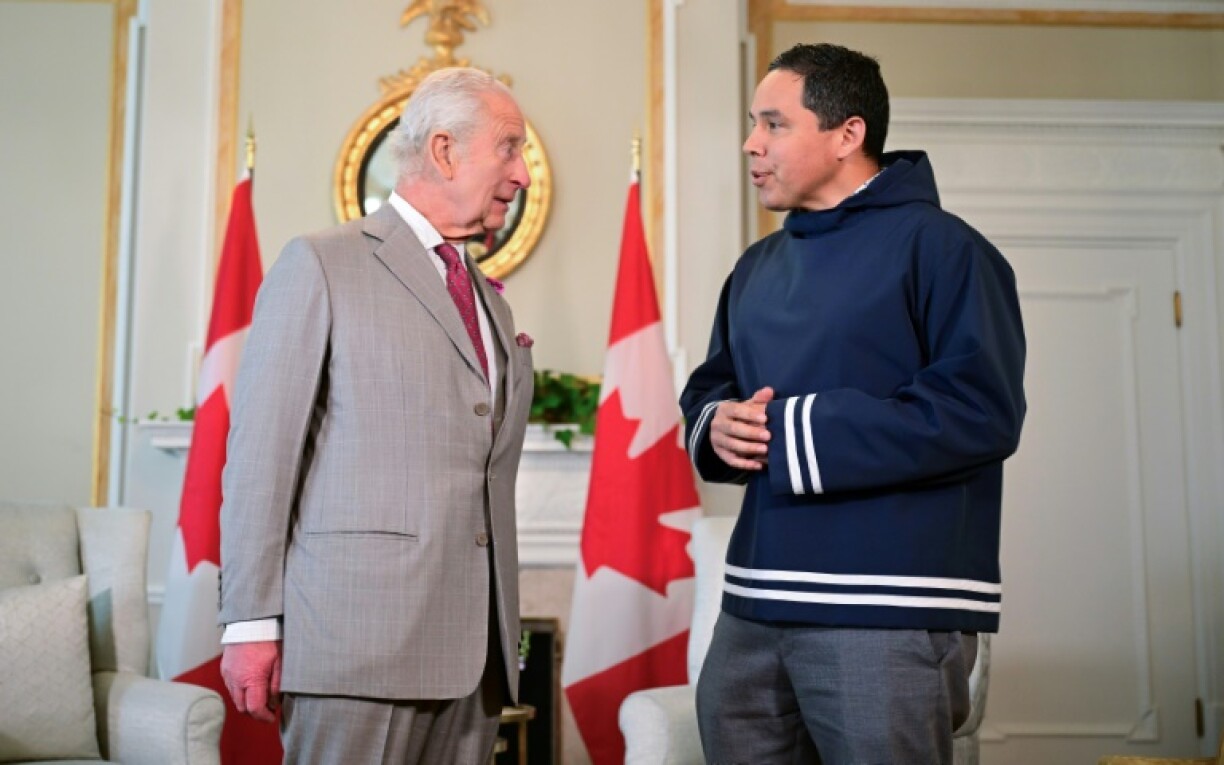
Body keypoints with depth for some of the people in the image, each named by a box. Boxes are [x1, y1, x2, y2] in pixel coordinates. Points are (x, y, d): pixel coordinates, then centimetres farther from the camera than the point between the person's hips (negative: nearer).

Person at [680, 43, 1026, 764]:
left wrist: (795, 431, -18)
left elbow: (981, 409, -18)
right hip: (754, 605, 7)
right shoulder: (757, 267, 16)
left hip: (890, 614, -7)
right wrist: (716, 425, -4)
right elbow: (709, 387, 22)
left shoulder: (937, 244, -8)